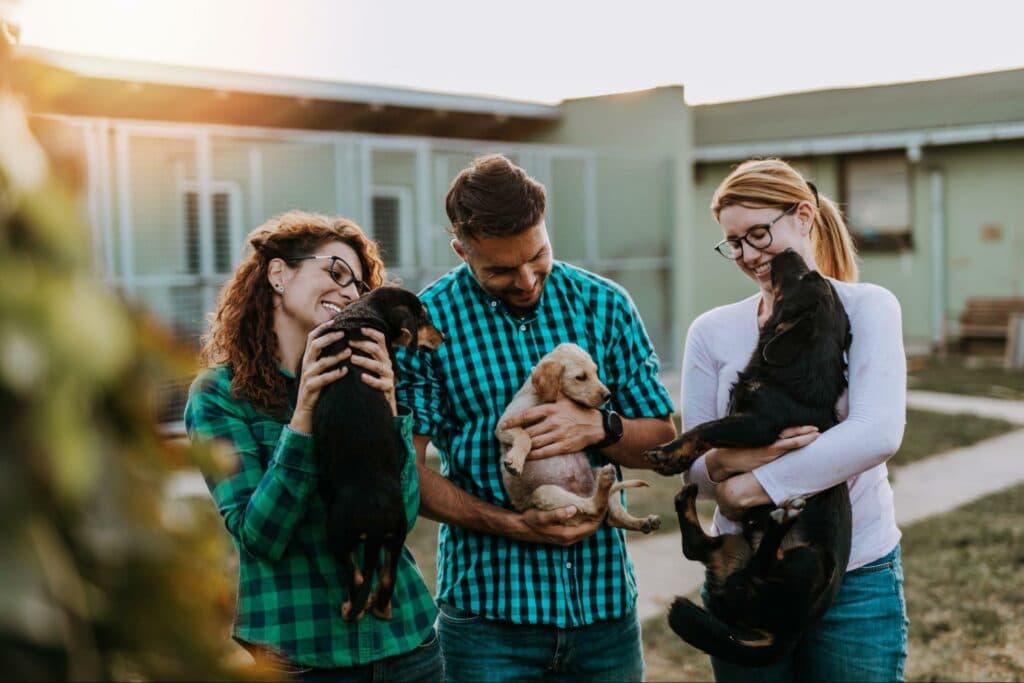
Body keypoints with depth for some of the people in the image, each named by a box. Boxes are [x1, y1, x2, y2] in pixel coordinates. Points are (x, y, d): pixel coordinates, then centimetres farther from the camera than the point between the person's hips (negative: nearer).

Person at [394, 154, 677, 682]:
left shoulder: (604, 305, 0)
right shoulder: (426, 322, -7)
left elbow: (663, 443, 4)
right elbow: (406, 469, -6)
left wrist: (598, 428, -16)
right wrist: (511, 525, -16)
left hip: (605, 598, 3)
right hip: (487, 605, -2)